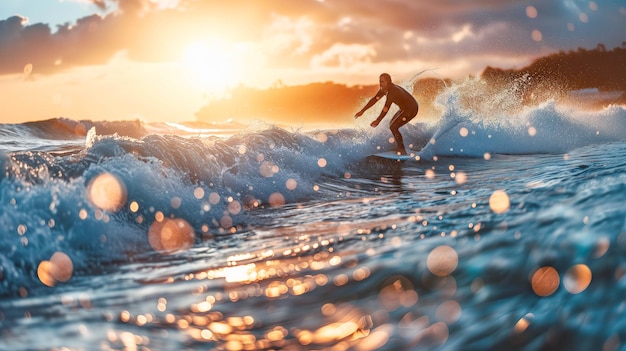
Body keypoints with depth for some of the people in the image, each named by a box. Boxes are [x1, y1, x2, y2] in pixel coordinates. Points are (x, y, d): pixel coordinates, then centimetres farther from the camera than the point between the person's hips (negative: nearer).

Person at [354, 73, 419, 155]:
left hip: (411, 109, -10)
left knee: (393, 127, -15)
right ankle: (400, 148, 27)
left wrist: (378, 121, -36)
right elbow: (374, 99, 4)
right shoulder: (383, 89, -1)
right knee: (392, 124, 19)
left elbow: (386, 107, -34)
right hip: (405, 108, 10)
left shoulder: (392, 91, -29)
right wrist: (362, 111, 1)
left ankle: (402, 151, -6)